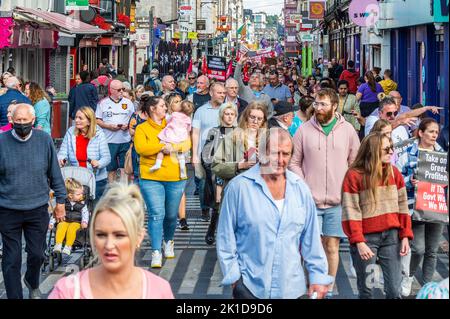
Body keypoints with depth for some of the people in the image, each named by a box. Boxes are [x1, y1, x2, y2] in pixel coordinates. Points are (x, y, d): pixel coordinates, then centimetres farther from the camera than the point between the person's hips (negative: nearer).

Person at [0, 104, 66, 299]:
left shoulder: (44, 140, -2)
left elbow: (55, 173, 6)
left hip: (38, 209, 1)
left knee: (36, 254, 10)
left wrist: (60, 201, 8)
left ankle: (32, 283, 41)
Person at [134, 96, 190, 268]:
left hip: (175, 178, 4)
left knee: (171, 215, 12)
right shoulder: (142, 129, 4)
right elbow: (141, 148, -13)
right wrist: (162, 147, -17)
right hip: (151, 178, -3)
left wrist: (173, 147, -14)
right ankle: (156, 253, -10)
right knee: (156, 214, -12)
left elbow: (187, 143, 3)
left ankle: (168, 242, 37)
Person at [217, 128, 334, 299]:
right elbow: (226, 237, -2)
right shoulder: (239, 187, -6)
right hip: (249, 287, -3)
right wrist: (233, 276, -4)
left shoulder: (300, 189, 5)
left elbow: (311, 239, 9)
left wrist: (318, 275, 6)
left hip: (291, 288, 3)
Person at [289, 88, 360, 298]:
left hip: (337, 201, 0)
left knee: (332, 246, 5)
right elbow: (294, 162, 5)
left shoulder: (347, 130, 3)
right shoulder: (304, 130, 1)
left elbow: (355, 163, 9)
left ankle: (328, 289, 15)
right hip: (310, 200, 0)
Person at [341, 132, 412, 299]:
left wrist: (405, 236, 1)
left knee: (394, 290, 4)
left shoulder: (394, 173, 6)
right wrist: (359, 242, -15)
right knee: (366, 288, 6)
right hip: (366, 237, -4)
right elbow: (351, 213, -10)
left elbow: (402, 206, 8)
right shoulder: (354, 175, -8)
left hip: (392, 236, 4)